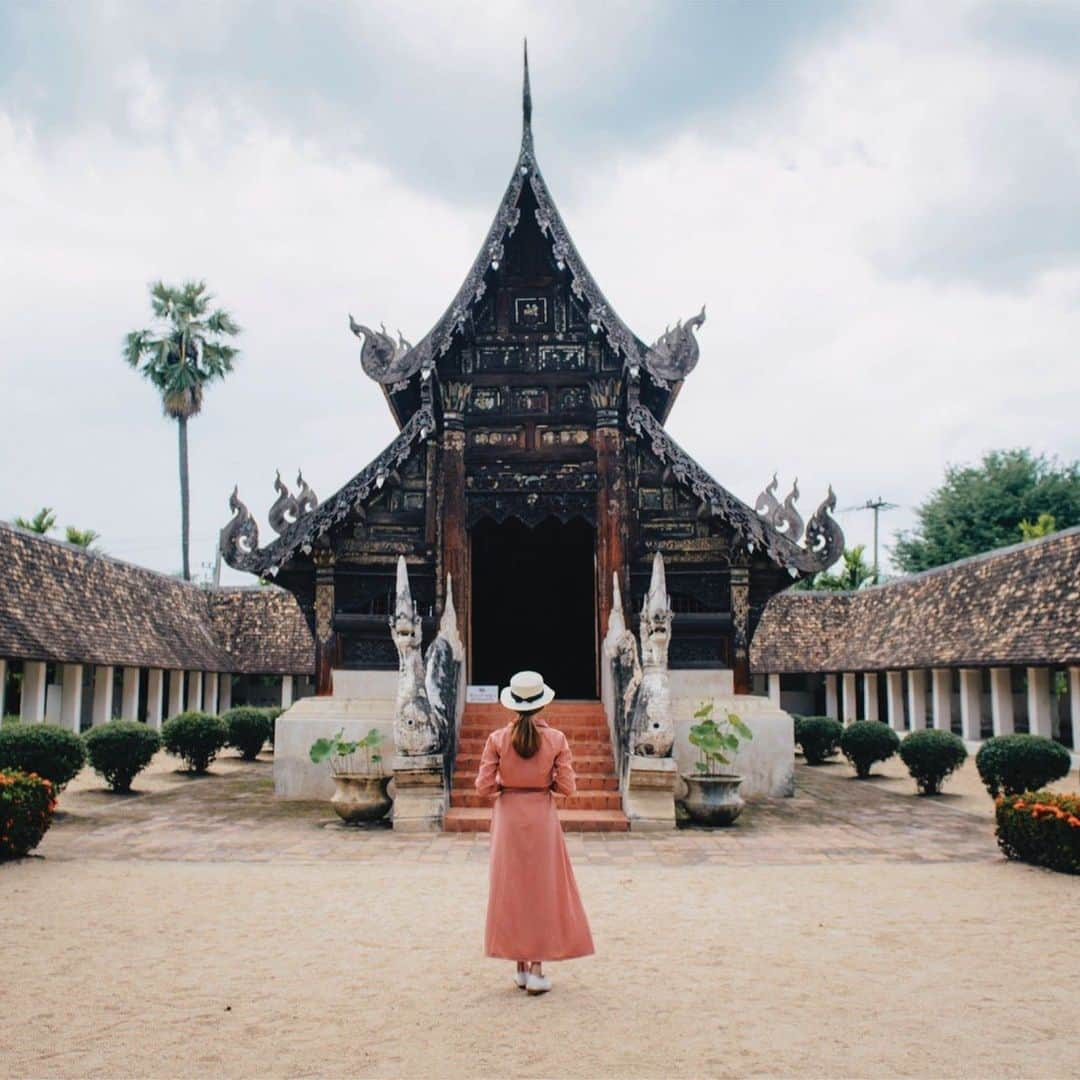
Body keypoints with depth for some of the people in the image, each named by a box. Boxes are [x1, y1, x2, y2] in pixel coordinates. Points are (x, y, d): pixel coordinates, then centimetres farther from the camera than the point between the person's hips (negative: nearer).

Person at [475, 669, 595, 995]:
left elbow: (483, 785, -8)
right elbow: (567, 787, -6)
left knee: (512, 888, 11)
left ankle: (521, 967, 17)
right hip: (542, 817, 0)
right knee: (543, 889, 9)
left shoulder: (497, 739, -8)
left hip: (508, 816, 1)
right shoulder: (556, 739, -8)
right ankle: (537, 969, 7)